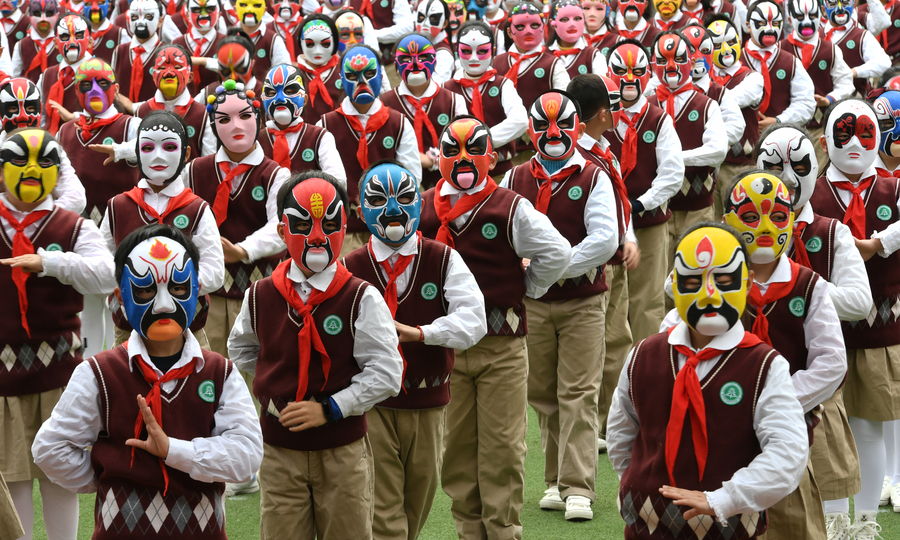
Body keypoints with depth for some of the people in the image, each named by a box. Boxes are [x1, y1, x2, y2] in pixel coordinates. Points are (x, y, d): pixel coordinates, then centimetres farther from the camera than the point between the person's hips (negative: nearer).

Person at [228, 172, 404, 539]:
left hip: (343, 452, -2)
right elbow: (241, 349, 22)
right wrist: (275, 385, 10)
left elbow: (386, 373, -12)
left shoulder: (361, 299, -8)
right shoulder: (261, 297, 2)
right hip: (280, 451, 2)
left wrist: (329, 409, -17)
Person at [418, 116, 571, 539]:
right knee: (457, 442, 8)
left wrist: (522, 289, 1)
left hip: (502, 348, -3)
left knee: (502, 445, -1)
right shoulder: (422, 210, 4)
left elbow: (556, 253, -5)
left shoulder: (511, 209, -4)